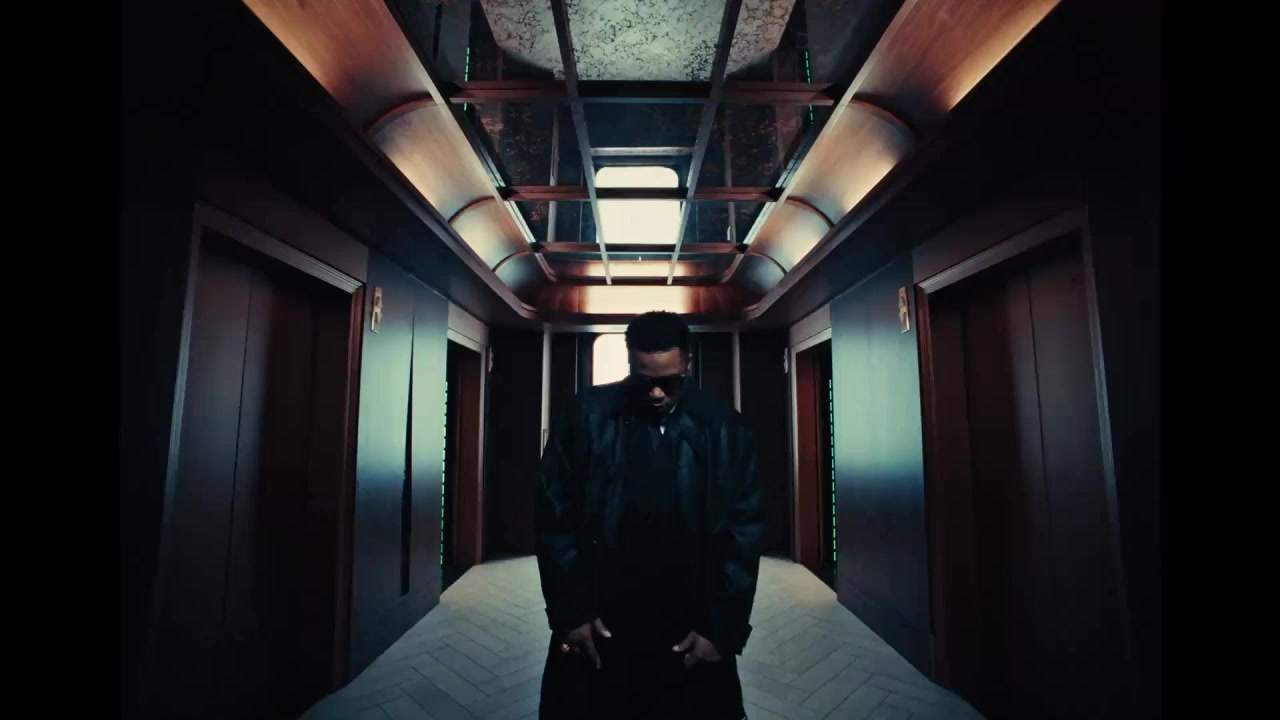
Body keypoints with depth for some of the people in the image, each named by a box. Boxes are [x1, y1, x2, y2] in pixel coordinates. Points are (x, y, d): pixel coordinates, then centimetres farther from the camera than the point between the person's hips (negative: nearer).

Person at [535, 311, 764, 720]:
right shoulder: (586, 416, -8)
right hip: (596, 625, 0)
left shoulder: (724, 429, -6)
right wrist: (570, 610, -6)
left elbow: (744, 532, -3)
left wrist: (722, 628, -5)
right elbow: (554, 515, -4)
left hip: (692, 632, 1)